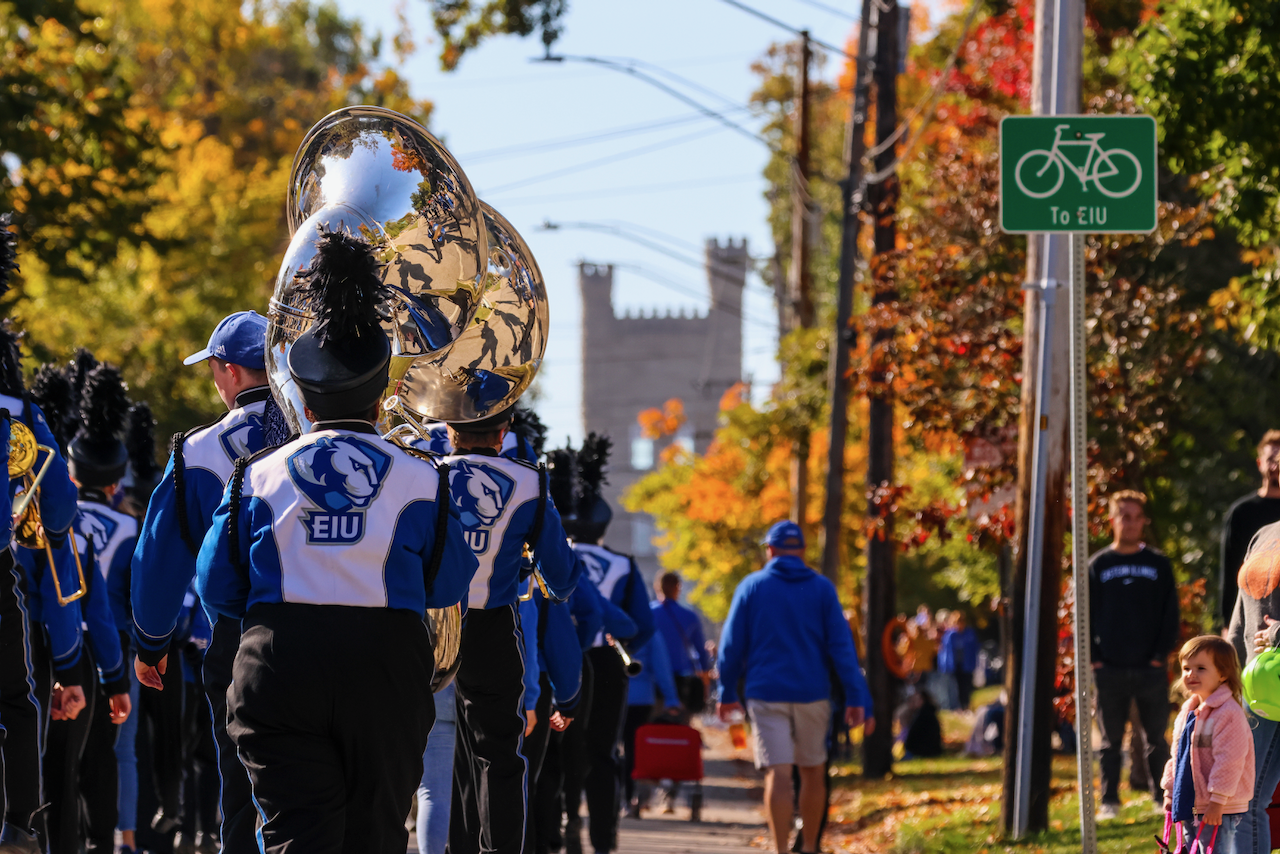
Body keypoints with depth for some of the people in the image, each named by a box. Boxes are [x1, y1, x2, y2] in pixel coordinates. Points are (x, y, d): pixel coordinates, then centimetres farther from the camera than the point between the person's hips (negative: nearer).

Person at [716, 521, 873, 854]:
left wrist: (727, 692, 11)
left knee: (778, 774, -7)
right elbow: (842, 645, -1)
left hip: (766, 693, -1)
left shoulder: (752, 586, 2)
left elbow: (732, 644, 3)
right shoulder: (822, 589, 4)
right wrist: (856, 698, -4)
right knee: (812, 771, 16)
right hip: (812, 694, 1)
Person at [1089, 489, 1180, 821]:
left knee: (1157, 737, 4)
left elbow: (1170, 613, 6)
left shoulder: (1159, 564, 7)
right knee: (1111, 740, 3)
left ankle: (1163, 796, 11)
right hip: (1110, 670, 0)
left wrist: (1162, 653, -4)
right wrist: (1093, 655, -4)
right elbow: (1085, 615, 6)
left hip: (1151, 669, 0)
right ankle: (1109, 802, 7)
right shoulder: (1097, 566, 6)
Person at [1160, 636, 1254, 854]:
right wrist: (1170, 791, 19)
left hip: (1219, 810, -9)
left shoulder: (1228, 713, -17)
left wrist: (1217, 801, -23)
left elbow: (1229, 761, -22)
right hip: (1190, 807, 9)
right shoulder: (1187, 713, 12)